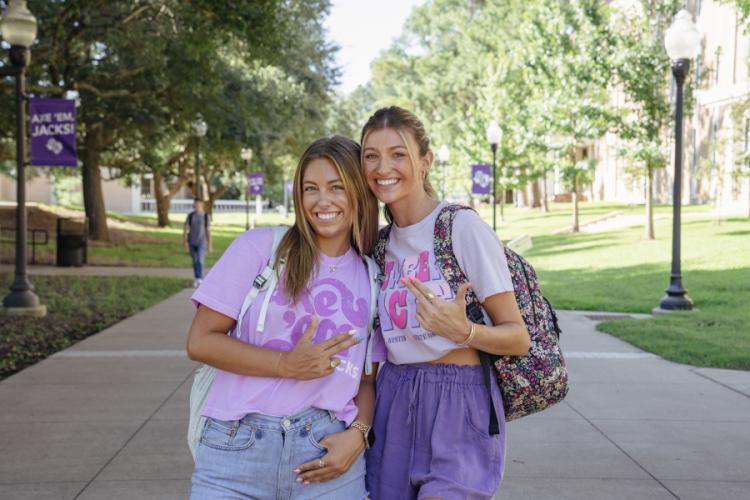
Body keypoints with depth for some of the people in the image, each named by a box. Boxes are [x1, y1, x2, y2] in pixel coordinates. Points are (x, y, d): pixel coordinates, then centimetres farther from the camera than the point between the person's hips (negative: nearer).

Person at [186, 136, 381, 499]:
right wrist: (287, 364, -13)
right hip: (238, 448, -2)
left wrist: (358, 434, -5)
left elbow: (368, 379, 13)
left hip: (326, 453, 2)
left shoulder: (371, 277, 9)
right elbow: (201, 341, -4)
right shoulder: (260, 247, 0)